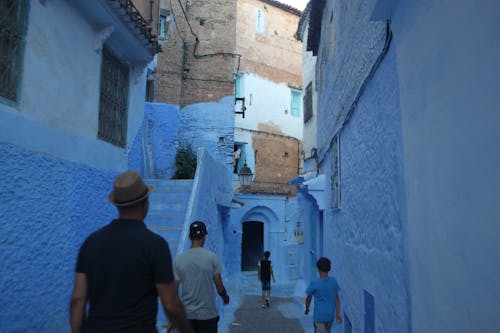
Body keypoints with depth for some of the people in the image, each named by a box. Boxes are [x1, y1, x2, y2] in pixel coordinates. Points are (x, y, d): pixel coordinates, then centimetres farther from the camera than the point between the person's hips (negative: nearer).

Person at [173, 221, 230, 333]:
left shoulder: (179, 259, -4)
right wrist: (225, 298, 18)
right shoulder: (212, 257, -10)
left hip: (187, 314, 2)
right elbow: (219, 287, -5)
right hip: (207, 314, -2)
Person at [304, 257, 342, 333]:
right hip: (330, 315, 5)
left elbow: (308, 298, -4)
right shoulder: (334, 281, -7)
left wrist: (307, 309, 13)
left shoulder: (314, 283, -18)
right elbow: (337, 298, -1)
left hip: (319, 316, -5)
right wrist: (338, 313, 6)